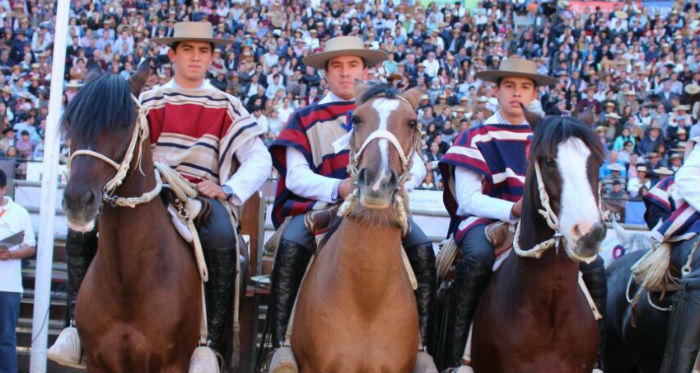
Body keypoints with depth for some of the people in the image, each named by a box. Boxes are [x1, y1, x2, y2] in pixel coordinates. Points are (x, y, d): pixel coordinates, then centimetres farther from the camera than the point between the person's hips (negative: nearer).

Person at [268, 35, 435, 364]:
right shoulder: (306, 119, 11)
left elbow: (416, 167, 7)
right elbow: (296, 176, -2)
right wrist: (339, 188, -22)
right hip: (321, 205, -1)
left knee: (423, 250, -26)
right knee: (290, 249, -31)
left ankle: (421, 342, -19)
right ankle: (279, 343, -25)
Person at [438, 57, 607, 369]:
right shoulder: (476, 138, 2)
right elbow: (467, 199, -7)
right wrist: (513, 210, -22)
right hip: (486, 219, -4)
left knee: (593, 264, -16)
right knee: (477, 258, -37)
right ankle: (453, 357, -30)